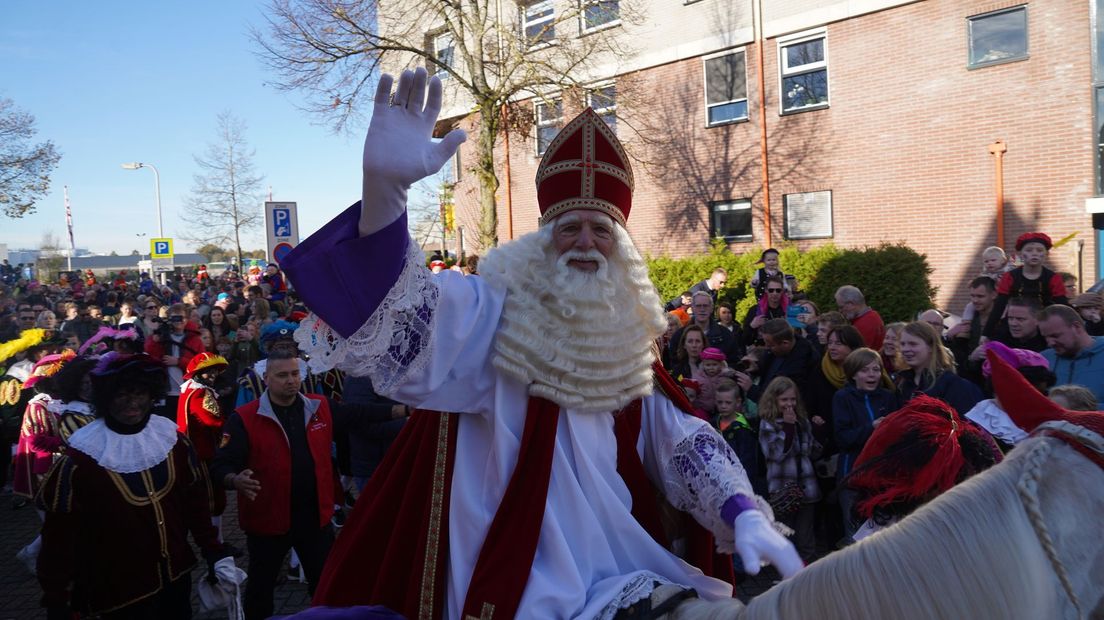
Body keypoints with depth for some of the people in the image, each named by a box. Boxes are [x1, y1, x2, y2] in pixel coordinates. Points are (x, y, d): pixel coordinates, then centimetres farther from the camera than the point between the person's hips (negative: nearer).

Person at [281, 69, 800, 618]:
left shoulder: (624, 345, 6)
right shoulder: (495, 315, -10)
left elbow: (682, 439, 5)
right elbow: (394, 322, -27)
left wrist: (745, 515, -11)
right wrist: (383, 183, -43)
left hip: (614, 573, 5)